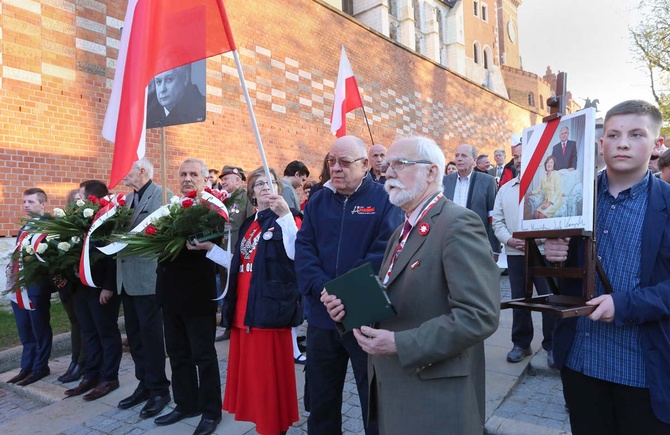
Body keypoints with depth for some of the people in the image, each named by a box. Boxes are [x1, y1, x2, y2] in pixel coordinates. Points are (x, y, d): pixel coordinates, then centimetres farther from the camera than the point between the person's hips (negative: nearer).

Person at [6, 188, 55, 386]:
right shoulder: (23, 229, 18)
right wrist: (11, 268, 4)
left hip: (37, 286, -9)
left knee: (40, 330, 6)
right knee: (25, 332, 17)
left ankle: (40, 367, 17)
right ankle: (27, 367, 28)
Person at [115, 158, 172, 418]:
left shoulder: (161, 195, -10)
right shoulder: (127, 198, 15)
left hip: (148, 278, -8)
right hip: (126, 279, 8)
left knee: (151, 336, 1)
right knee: (134, 336, 16)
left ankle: (159, 389, 16)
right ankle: (144, 384, 30)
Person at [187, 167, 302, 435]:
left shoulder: (286, 218, -6)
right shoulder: (247, 224, 15)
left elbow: (296, 253, -24)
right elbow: (240, 265, 17)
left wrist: (284, 214, -32)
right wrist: (209, 248, 15)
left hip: (270, 306, -7)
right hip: (244, 308, 7)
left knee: (270, 374, 2)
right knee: (249, 372, 16)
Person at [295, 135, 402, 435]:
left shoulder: (383, 199, -4)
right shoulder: (317, 201, 9)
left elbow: (384, 252, -14)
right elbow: (303, 249, 0)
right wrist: (322, 288, -16)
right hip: (321, 316, 4)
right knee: (320, 398, 20)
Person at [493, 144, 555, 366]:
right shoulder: (505, 189, 11)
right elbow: (497, 221, 10)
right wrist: (509, 239, -7)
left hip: (542, 251, -3)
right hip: (515, 253, 4)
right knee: (519, 299, 12)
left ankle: (551, 345, 20)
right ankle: (521, 343, 25)